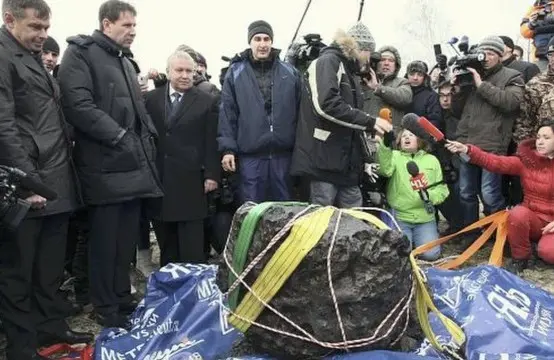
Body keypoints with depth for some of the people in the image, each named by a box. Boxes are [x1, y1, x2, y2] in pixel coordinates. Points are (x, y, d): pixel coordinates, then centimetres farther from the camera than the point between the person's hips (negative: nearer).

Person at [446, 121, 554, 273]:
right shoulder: (525, 160, -3)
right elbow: (496, 162, -16)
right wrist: (467, 150, -32)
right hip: (533, 217, 2)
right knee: (518, 213, -33)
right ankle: (520, 258, -10)